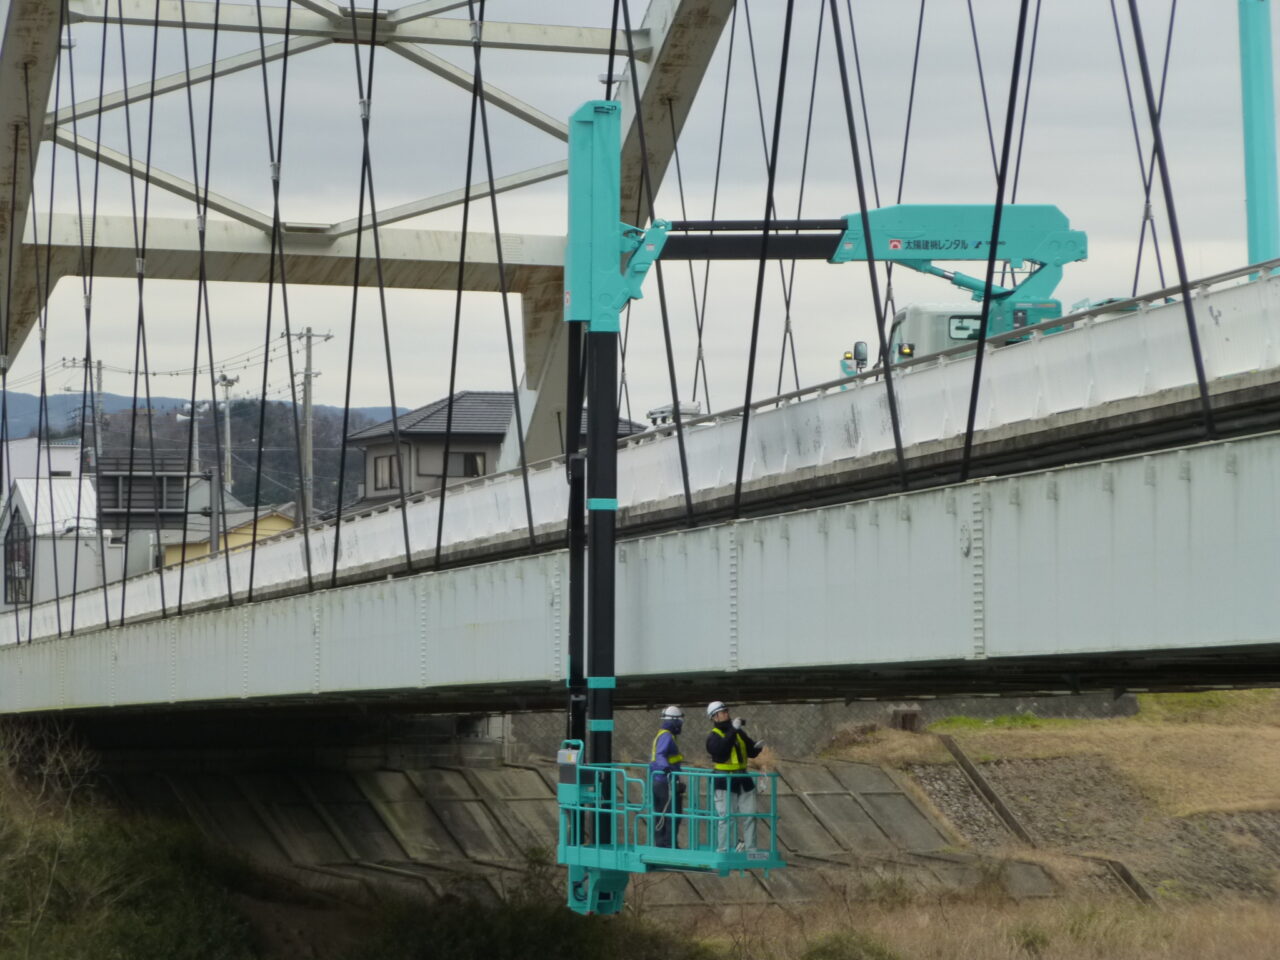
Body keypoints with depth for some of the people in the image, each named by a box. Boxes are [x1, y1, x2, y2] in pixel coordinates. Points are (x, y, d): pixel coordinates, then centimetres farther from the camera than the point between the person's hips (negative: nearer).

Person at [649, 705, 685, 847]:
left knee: (660, 815, 12)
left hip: (657, 781, 10)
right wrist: (666, 768, -45)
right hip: (667, 782, -10)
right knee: (673, 814, -7)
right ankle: (670, 844, -9)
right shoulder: (667, 736, -13)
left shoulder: (660, 735, 16)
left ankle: (660, 843, 15)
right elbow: (660, 755, -29)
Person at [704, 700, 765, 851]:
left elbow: (751, 752, 20)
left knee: (749, 815, 6)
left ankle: (750, 848, 13)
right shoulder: (713, 736, -6)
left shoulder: (739, 733, 15)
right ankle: (722, 849, 0)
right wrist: (733, 730, -29)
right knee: (726, 817, -7)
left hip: (743, 779, 6)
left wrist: (758, 746, -3)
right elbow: (721, 749, -27)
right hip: (724, 781, -6)